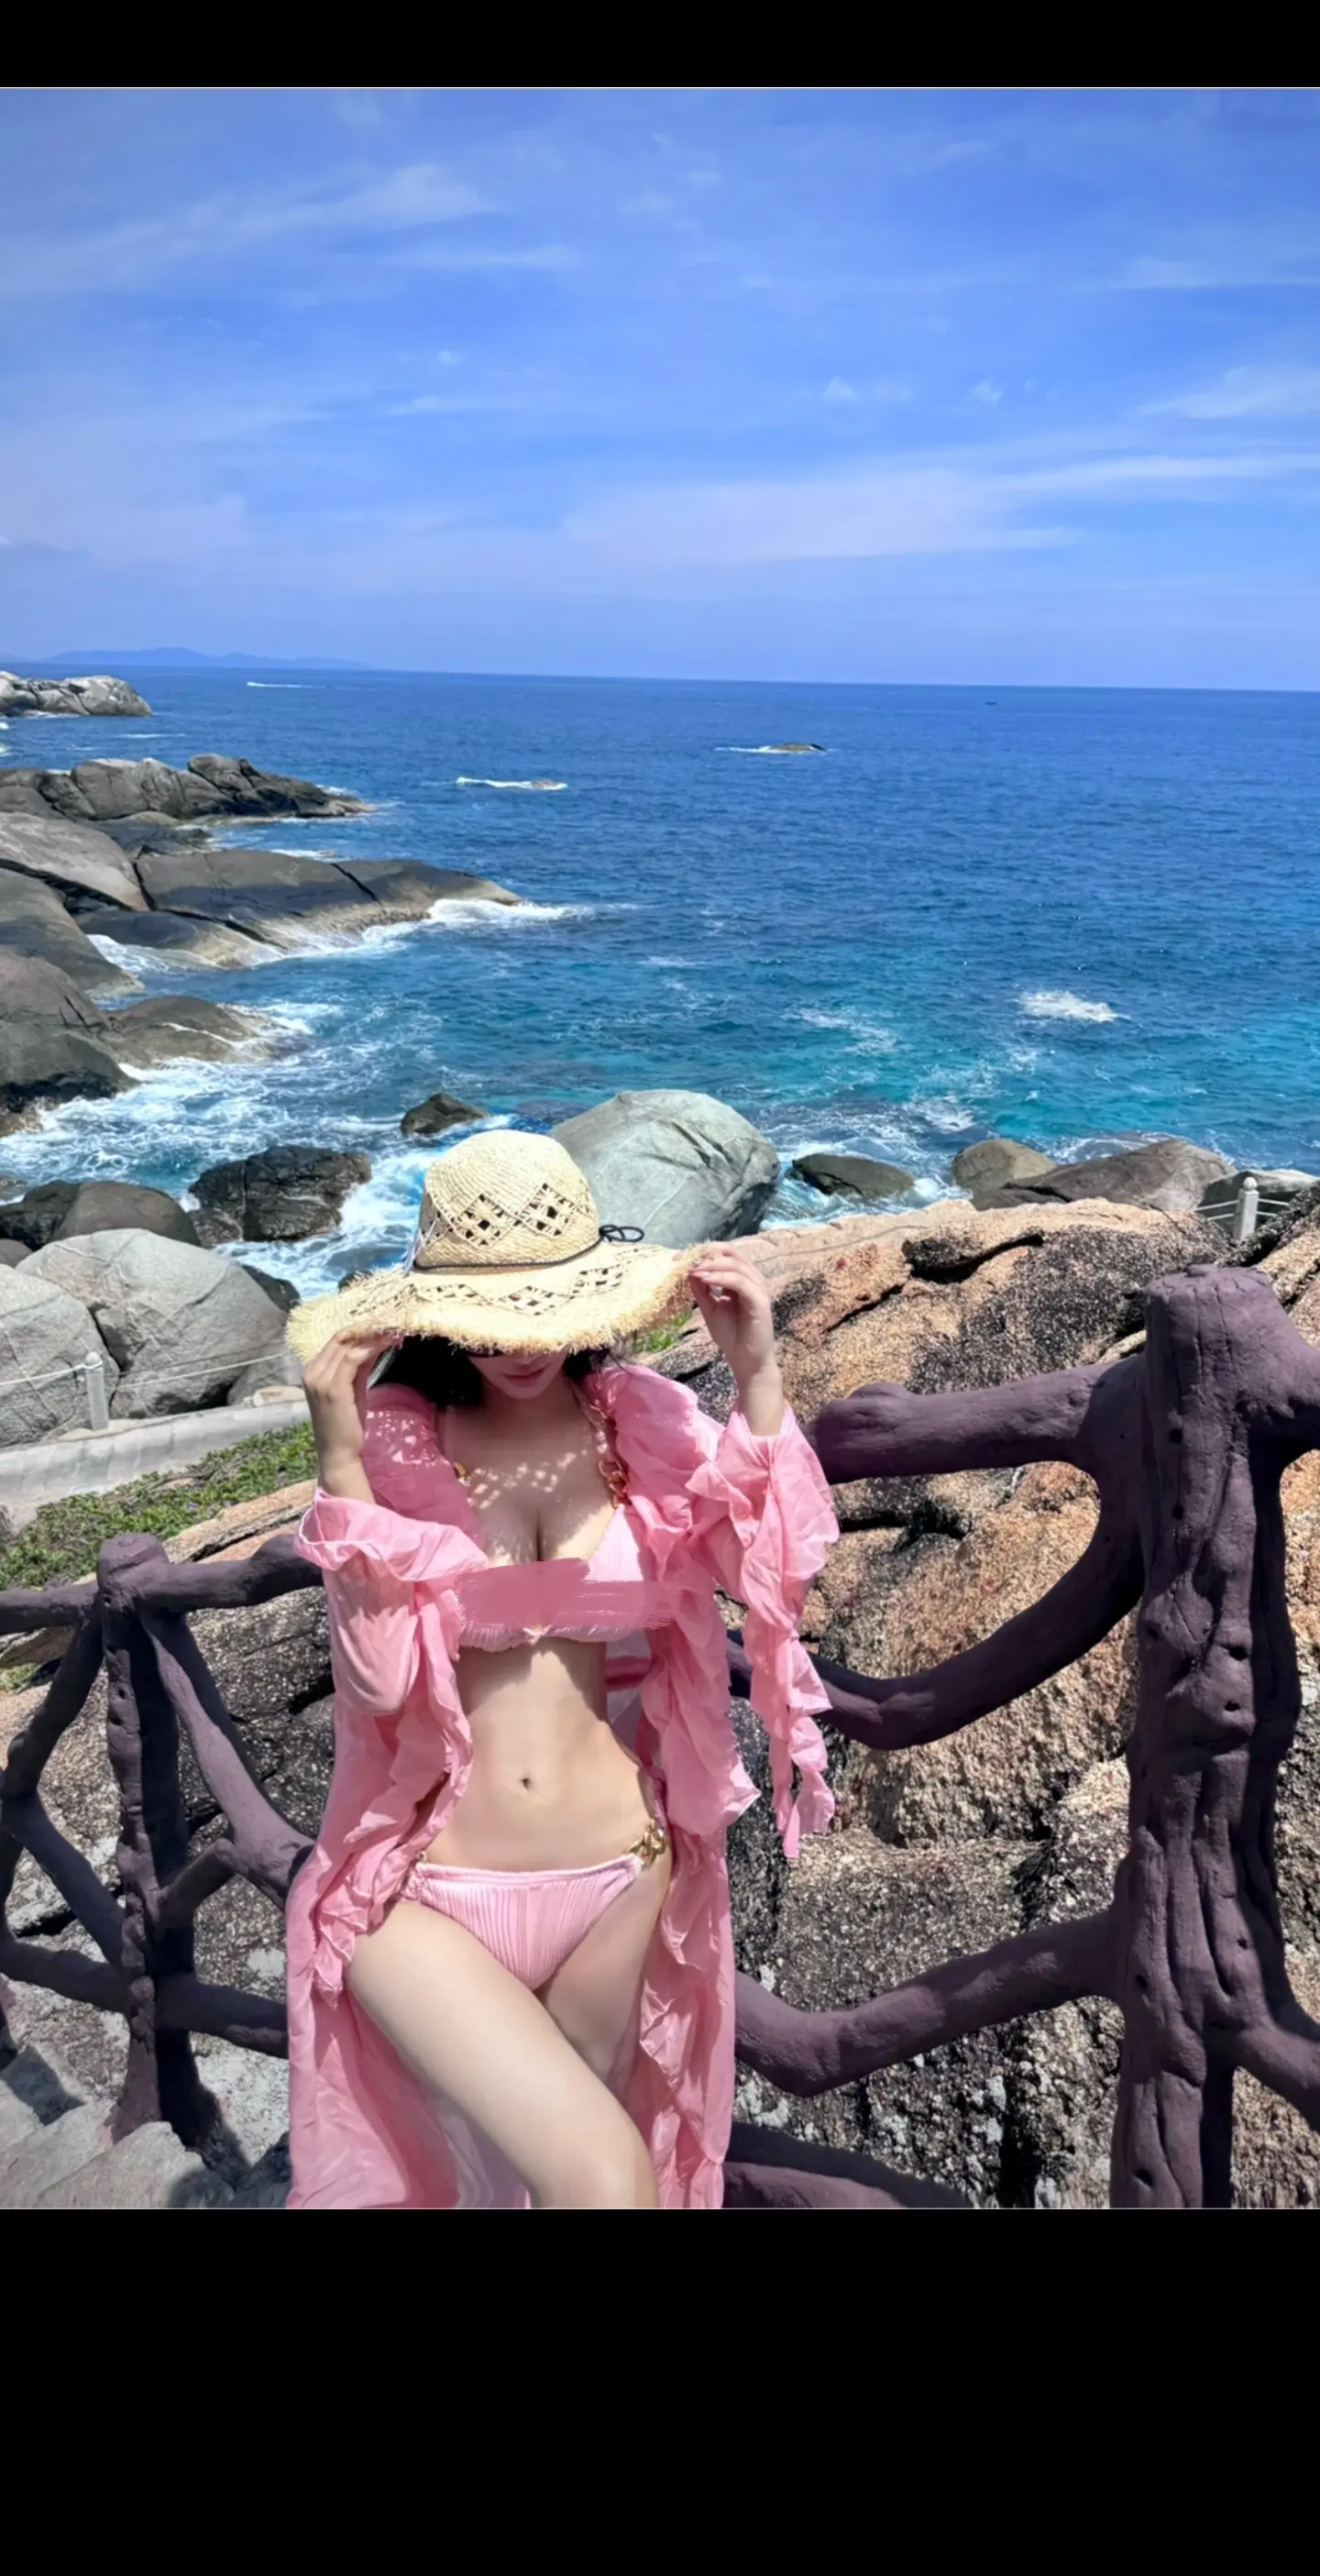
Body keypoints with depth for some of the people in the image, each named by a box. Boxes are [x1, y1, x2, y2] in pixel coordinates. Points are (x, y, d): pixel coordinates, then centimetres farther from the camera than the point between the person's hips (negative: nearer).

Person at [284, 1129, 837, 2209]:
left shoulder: (646, 1421, -3)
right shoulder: (395, 1444, -10)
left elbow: (776, 1578, -15)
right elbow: (380, 1677, -19)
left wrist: (758, 1374, -21)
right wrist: (341, 1454, -26)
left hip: (617, 1884, 3)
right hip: (426, 1895, -2)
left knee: (528, 2170, 21)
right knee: (605, 2174, -18)